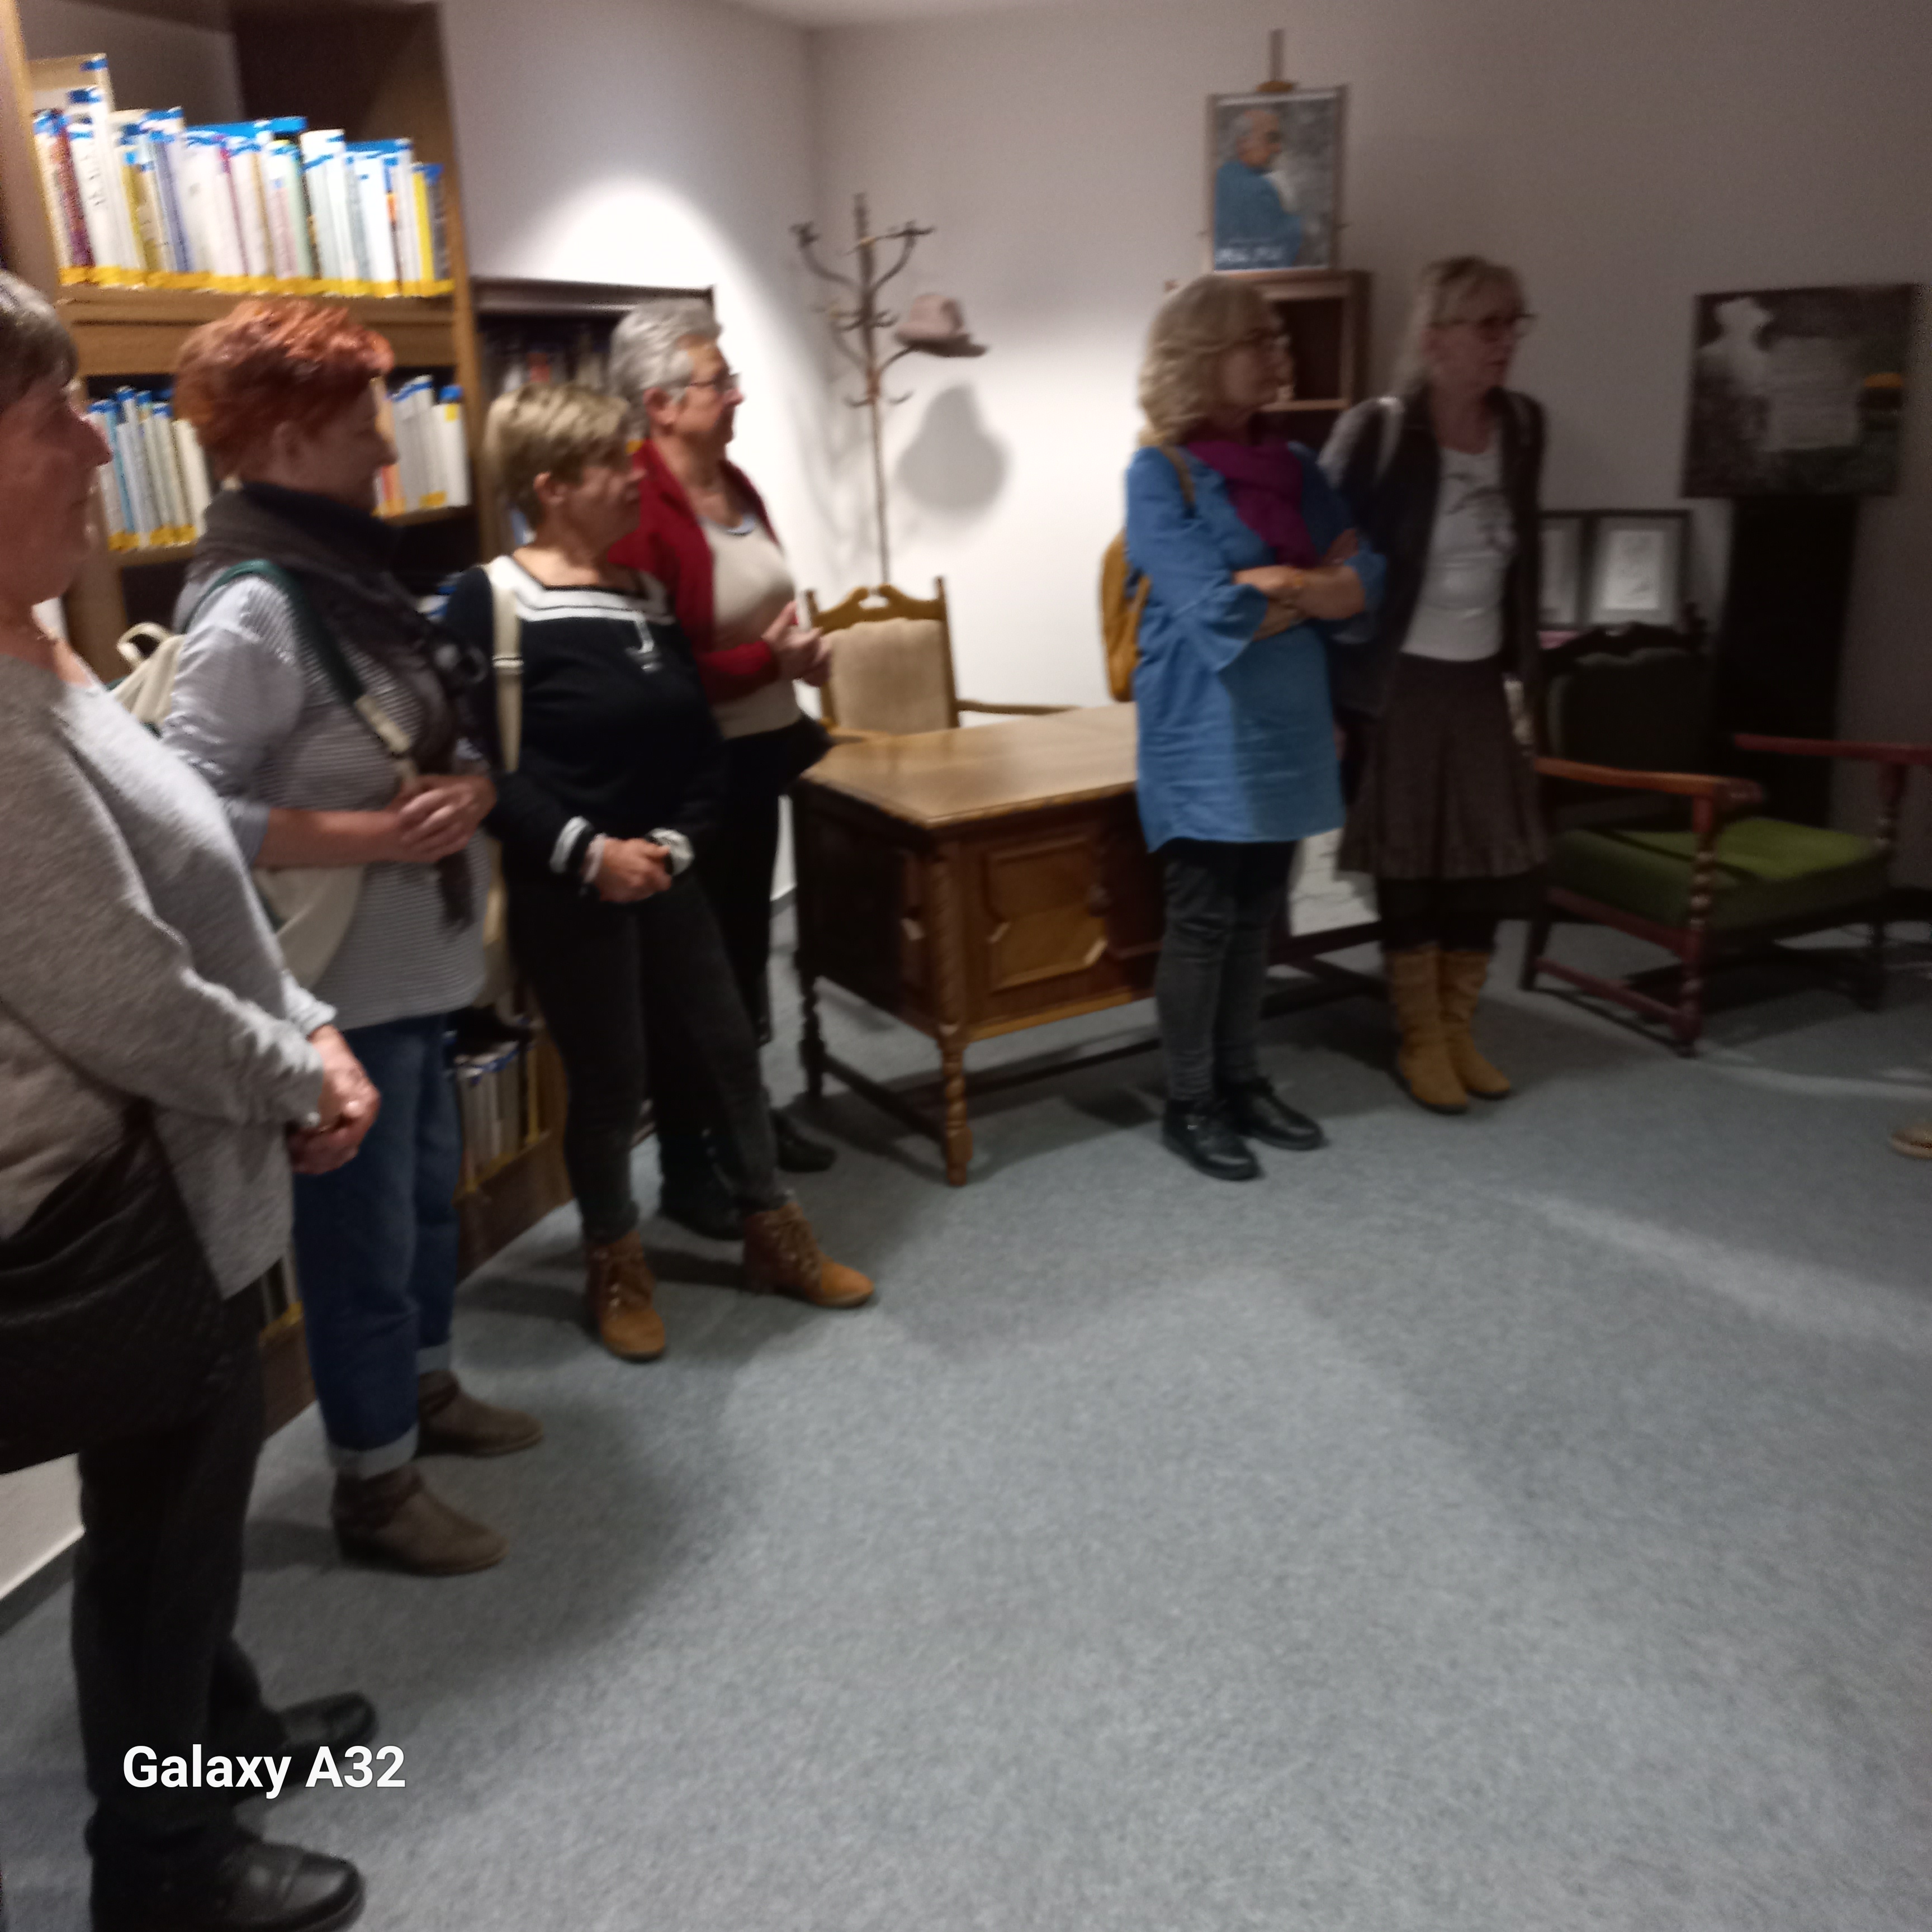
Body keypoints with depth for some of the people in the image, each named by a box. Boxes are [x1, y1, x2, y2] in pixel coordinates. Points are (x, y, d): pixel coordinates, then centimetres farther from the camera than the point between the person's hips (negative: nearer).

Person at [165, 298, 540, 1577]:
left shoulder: (348, 567, 8)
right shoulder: (256, 607, -21)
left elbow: (443, 740, 15)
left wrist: (470, 789, -7)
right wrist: (376, 836, -24)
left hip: (417, 964, 9)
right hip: (344, 983, -9)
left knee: (431, 1193, 23)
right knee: (363, 1234, 6)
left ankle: (426, 1391, 44)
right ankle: (375, 1489, 24)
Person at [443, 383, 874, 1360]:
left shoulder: (648, 591, 10)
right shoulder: (490, 602, -12)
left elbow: (699, 739, 8)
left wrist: (675, 841, -7)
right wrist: (586, 852, -21)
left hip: (665, 872, 6)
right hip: (563, 891, -6)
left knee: (729, 1050, 12)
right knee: (610, 1080, 4)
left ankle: (774, 1236, 30)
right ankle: (615, 1269, 26)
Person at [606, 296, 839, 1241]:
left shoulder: (735, 484, 8)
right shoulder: (638, 510, -21)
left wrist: (797, 658, 15)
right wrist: (770, 661, -24)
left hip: (758, 750, 9)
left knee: (747, 943, 19)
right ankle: (685, 1164, 16)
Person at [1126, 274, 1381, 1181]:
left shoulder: (1293, 467, 10)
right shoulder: (1159, 474, -9)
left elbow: (1365, 584, 1)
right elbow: (1217, 613, -19)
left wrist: (1283, 580, -15)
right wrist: (1318, 591, -5)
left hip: (1286, 729, 6)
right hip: (1206, 739, -6)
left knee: (1258, 915, 13)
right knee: (1203, 919, 1)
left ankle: (1243, 1081, 27)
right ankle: (1189, 1104, 15)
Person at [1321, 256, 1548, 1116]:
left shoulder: (1521, 425, 4)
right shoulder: (1374, 431, -14)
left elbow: (1519, 563, 14)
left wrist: (1523, 672, 13)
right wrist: (1325, 701, -13)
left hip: (1480, 681, 6)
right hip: (1399, 682, -5)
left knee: (1491, 861, 7)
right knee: (1410, 865, 3)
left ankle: (1458, 1033, 25)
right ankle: (1420, 1043, 19)